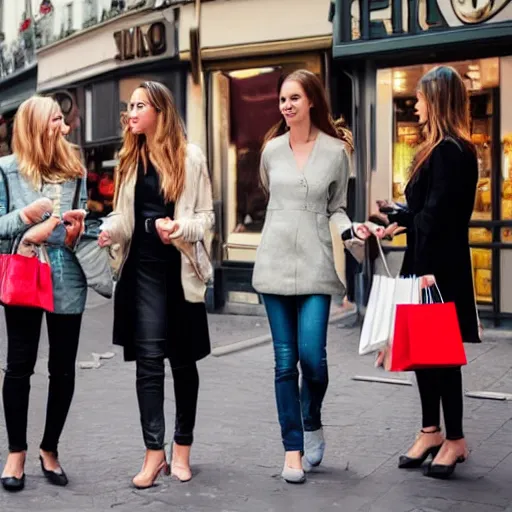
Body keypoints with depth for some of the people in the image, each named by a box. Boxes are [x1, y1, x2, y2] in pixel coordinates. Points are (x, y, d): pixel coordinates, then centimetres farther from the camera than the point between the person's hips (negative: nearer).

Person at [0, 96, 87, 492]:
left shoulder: (75, 170, 9)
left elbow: (83, 222, 12)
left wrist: (77, 229, -10)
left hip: (67, 280, 3)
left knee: (63, 369, 7)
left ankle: (50, 449, 22)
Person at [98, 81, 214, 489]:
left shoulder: (190, 157, -2)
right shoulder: (129, 159, 11)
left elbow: (206, 216, -2)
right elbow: (124, 215, 11)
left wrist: (180, 229, -20)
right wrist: (110, 230, -10)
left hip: (180, 268, -2)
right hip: (143, 268, 3)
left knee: (183, 360, 8)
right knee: (148, 359, -3)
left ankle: (182, 447, 20)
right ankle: (154, 451, 2)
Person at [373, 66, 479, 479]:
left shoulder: (450, 151, -16)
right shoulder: (442, 149, 14)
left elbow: (440, 215, -22)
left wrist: (429, 270, -25)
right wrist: (396, 214, 27)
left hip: (440, 269, -10)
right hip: (428, 264, 10)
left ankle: (455, 440, 12)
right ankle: (432, 431, 24)